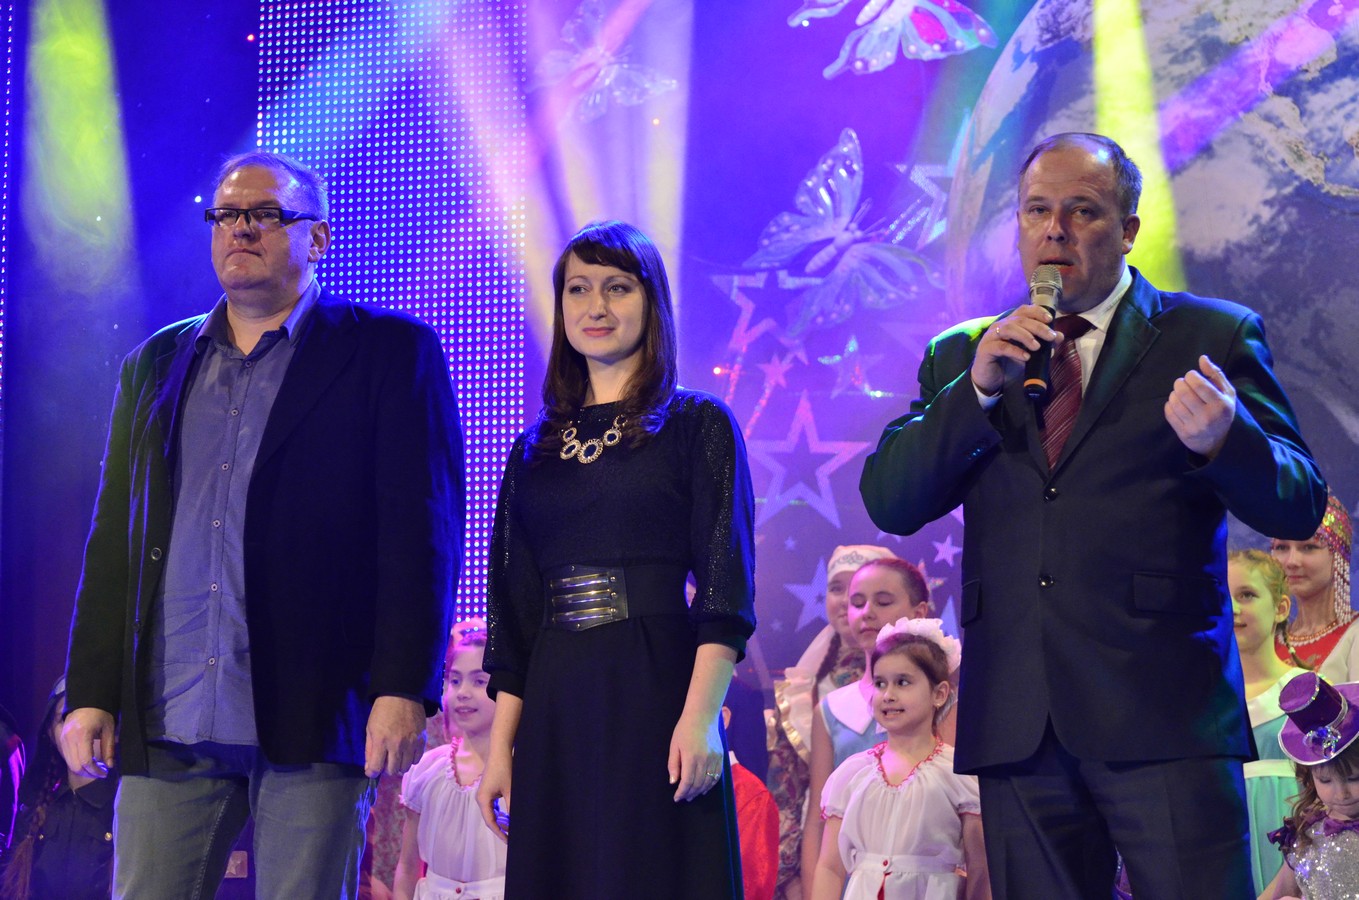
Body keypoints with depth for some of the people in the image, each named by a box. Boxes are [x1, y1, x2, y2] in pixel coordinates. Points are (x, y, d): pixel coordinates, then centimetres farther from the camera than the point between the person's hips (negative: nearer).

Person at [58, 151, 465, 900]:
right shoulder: (156, 366, 19)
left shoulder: (390, 352, 5)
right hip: (168, 723, 4)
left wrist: (403, 690, -12)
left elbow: (422, 530, -3)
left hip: (312, 718, -4)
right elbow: (114, 541, 17)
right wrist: (89, 693, 8)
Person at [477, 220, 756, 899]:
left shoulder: (697, 424, 4)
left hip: (654, 691, -4)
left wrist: (701, 715, -17)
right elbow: (513, 610, 14)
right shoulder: (536, 448, 16)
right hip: (554, 709, 4)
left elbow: (726, 586, -5)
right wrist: (500, 748, 6)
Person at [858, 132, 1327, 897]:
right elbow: (889, 504, 5)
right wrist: (978, 388, -8)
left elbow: (1299, 506, 0)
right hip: (1017, 723, 3)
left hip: (1162, 718, -3)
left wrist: (1223, 439, -22)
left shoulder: (1212, 338, 6)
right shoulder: (960, 358, 15)